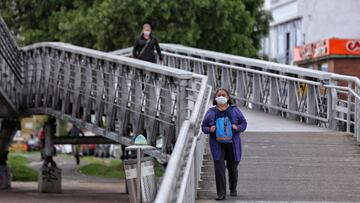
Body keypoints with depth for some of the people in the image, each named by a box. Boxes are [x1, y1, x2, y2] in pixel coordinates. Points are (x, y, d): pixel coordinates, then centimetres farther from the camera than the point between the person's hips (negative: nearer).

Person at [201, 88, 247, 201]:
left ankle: (233, 189, 34)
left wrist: (237, 128, -13)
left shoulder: (234, 110, 3)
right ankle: (221, 193, -8)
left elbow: (244, 123, 8)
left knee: (232, 167, 9)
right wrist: (209, 129, -13)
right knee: (219, 168, -11)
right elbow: (204, 126, 9)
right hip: (217, 144, 0)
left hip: (232, 144, 0)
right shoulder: (211, 112, 4)